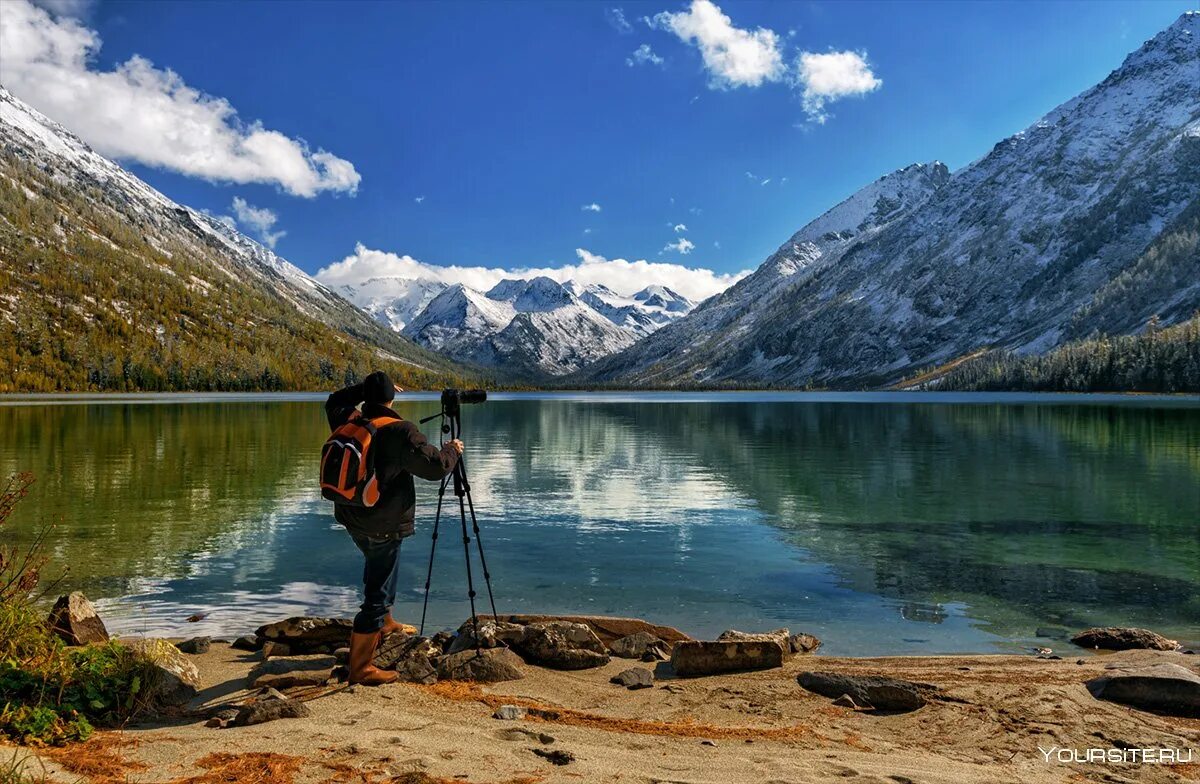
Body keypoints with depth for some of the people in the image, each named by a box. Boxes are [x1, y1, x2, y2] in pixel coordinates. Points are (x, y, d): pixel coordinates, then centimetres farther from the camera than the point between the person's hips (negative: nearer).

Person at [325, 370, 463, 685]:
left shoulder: (348, 424, 0)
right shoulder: (400, 432, -21)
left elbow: (334, 402, 23)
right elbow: (436, 466, -20)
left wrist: (366, 388, 20)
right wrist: (453, 450, -1)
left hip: (353, 519, 8)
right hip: (383, 526, -8)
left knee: (381, 566, 32)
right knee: (376, 595, -1)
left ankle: (385, 623, 48)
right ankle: (360, 668, 4)